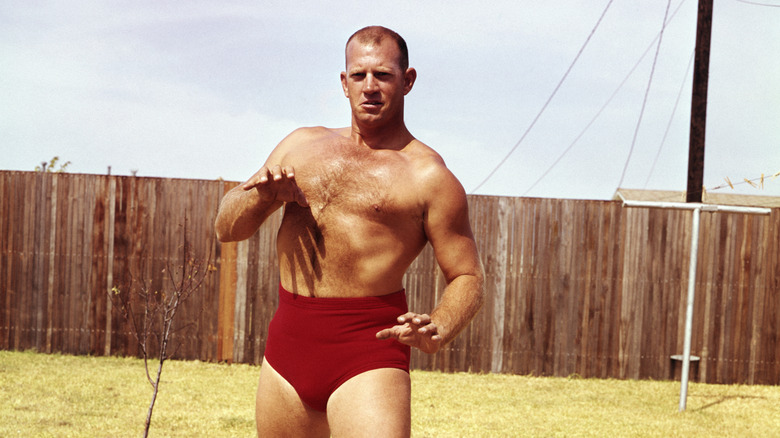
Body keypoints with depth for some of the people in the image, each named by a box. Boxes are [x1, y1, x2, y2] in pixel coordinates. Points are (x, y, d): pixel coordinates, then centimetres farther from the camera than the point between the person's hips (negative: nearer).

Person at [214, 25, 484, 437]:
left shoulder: (429, 176, -2)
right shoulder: (303, 145, 15)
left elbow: (467, 279, -3)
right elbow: (227, 228, 16)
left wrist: (436, 332, -23)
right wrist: (263, 196, -6)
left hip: (367, 351, -5)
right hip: (287, 342, 5)